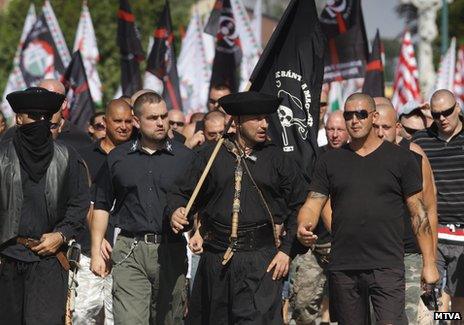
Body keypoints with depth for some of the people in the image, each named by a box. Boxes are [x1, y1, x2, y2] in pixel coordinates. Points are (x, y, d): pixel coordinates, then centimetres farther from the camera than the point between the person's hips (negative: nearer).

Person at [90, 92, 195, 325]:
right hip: (129, 253, -1)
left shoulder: (185, 157, 8)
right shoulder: (117, 158, 10)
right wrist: (96, 252, 8)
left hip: (171, 252, 1)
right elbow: (102, 206, 14)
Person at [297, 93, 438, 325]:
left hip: (387, 267, -3)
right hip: (342, 268, 3)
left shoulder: (401, 159, 4)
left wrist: (429, 263, -1)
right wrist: (303, 226, -18)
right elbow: (313, 203, 6)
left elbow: (419, 212, 4)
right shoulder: (330, 161, 12)